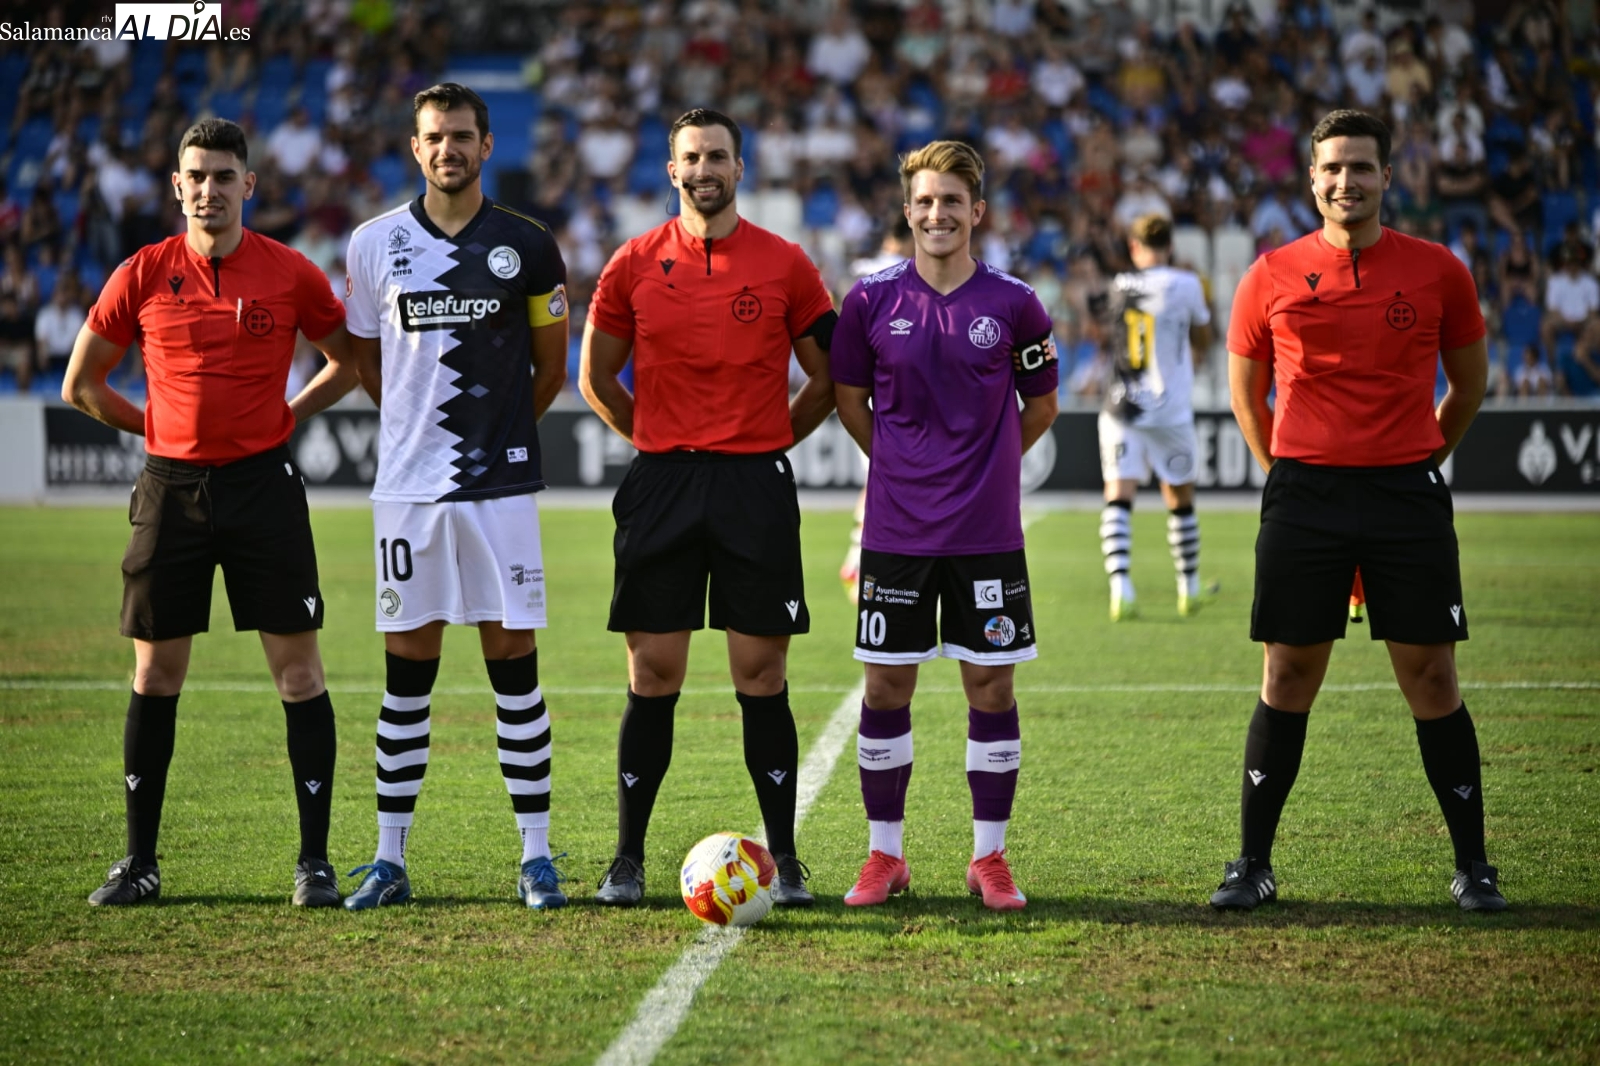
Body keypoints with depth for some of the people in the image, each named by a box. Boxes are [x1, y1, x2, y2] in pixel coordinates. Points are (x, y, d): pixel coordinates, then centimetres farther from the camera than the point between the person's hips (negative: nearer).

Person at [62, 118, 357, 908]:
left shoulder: (290, 274, -1)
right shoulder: (142, 276, 1)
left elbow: (350, 362, 13)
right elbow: (81, 384, 11)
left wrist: (287, 415, 4)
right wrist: (160, 427, 8)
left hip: (264, 483, -1)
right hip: (171, 487, 1)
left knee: (297, 669, -2)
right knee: (154, 673, 4)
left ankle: (315, 859, 4)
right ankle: (139, 862, 13)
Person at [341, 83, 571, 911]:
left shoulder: (527, 246, 2)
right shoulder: (375, 244, 4)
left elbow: (552, 368, 12)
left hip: (501, 482, -1)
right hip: (406, 484, 1)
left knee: (514, 662, 0)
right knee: (407, 667, 4)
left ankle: (536, 857, 6)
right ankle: (390, 858, 10)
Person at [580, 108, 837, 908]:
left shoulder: (784, 264, 3)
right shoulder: (635, 264, 5)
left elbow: (827, 377, 10)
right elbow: (597, 376, 14)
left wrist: (771, 440, 7)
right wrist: (657, 441, 11)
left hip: (756, 487, -1)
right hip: (661, 483, 1)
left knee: (762, 677, 0)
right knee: (652, 676, 1)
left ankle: (784, 860, 8)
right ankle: (627, 858, 9)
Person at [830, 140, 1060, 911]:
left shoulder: (1013, 304, -1)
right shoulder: (871, 300, -1)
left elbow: (1041, 407, 11)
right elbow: (849, 398, 13)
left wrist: (980, 469, 10)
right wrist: (904, 465, 11)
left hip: (987, 530, 0)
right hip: (895, 527, 0)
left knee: (991, 683, 2)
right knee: (886, 686, 3)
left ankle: (989, 858, 12)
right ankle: (884, 855, 15)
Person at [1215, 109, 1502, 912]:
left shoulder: (1436, 271, 2)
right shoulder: (1273, 277, 3)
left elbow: (1468, 382, 15)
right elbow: (1245, 394, 14)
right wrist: (1289, 474, 11)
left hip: (1407, 494, 0)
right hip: (1303, 495, 0)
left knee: (1431, 679, 1)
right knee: (1288, 679, 3)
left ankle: (1473, 867, 10)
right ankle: (1253, 864, 12)